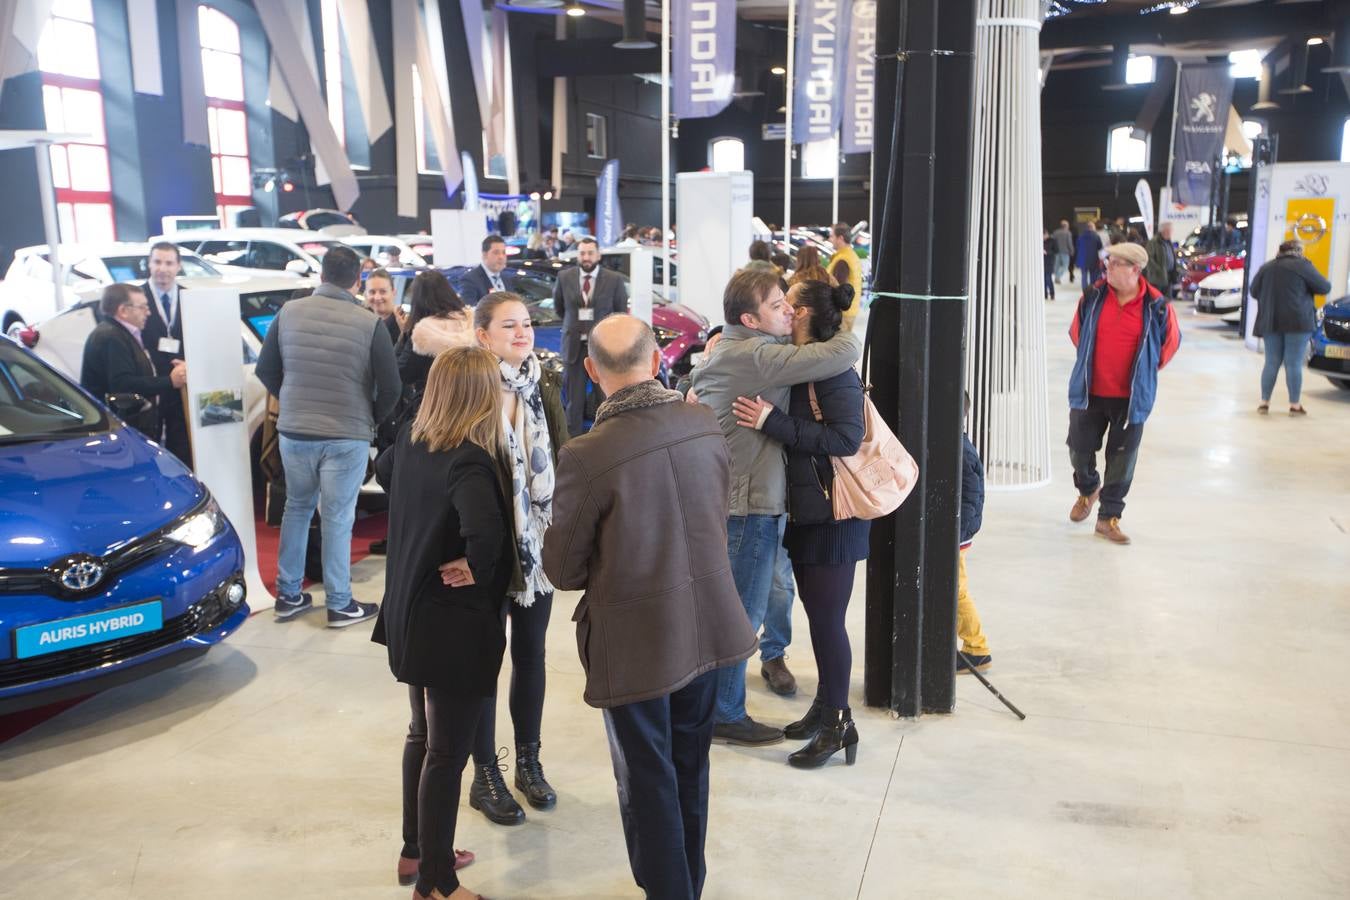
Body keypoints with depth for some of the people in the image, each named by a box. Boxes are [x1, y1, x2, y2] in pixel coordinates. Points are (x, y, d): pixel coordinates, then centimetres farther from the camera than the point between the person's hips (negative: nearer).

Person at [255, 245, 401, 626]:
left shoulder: (288, 312, -1)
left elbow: (265, 370, 7)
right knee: (338, 519, 5)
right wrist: (371, 419, 9)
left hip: (293, 431, 4)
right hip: (347, 435, -3)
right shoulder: (369, 322, -11)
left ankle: (288, 595, 27)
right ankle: (340, 605, 14)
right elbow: (391, 387, -9)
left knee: (296, 508, 19)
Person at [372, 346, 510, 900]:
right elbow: (485, 532, -43)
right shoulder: (469, 461, -26)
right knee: (447, 752, 5)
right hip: (454, 622, -9)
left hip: (412, 610, 9)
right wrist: (475, 570, -24)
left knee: (423, 736, 23)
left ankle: (417, 852, 40)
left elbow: (383, 472, 23)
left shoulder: (412, 438, 0)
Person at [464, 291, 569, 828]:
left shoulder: (543, 387, 4)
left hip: (537, 543, 5)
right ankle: (485, 776, 22)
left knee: (531, 653, 15)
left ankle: (529, 761, 32)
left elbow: (560, 457, 8)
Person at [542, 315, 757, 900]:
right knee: (690, 768, 24)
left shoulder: (586, 456, -23)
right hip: (707, 626, 6)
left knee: (647, 781, 13)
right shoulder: (705, 423, -8)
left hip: (636, 642, -6)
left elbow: (561, 570, -13)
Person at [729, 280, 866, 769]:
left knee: (827, 619, -1)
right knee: (817, 614, 17)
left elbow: (847, 438, -26)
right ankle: (825, 706, 31)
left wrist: (773, 421, -28)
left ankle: (837, 725, 12)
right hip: (803, 509, 8)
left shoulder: (832, 370, -18)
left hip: (833, 514, -8)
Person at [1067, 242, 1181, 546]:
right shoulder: (1093, 296, -4)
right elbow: (1076, 330, 14)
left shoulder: (1156, 306, -9)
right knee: (1079, 448, 10)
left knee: (1122, 457, 4)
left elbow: (1171, 341, 8)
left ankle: (1109, 516, 16)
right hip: (1089, 392, 2)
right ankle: (1088, 489, 41)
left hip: (1131, 397, -2)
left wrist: (1145, 370, 11)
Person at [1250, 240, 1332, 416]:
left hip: (1270, 322, 4)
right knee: (1294, 364, -1)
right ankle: (1295, 405, 1)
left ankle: (1264, 402, 7)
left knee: (1271, 363, 9)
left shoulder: (1266, 267, 11)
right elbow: (1324, 288, 0)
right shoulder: (1303, 265, -3)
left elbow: (1254, 291, 16)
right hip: (1297, 322, -4)